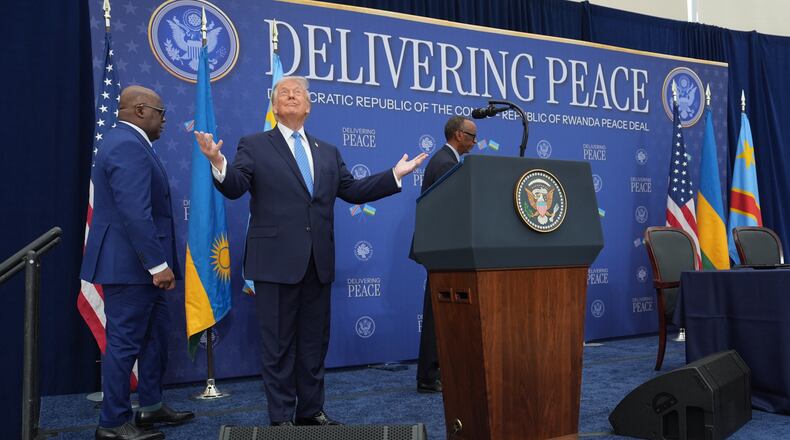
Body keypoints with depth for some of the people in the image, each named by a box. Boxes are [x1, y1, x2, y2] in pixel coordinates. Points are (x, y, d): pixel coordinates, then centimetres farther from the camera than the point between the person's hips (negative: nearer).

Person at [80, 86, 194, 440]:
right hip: (130, 264, -11)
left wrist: (157, 262, 19)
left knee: (155, 334, 18)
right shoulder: (128, 146, -19)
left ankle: (151, 406, 30)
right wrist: (158, 264, -24)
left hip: (140, 263, 11)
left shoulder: (129, 142, 16)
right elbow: (135, 213, -27)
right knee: (125, 341, -1)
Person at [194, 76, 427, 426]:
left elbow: (353, 191, 13)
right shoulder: (254, 145, 3)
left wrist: (395, 174, 8)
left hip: (318, 261, 5)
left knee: (314, 341, 12)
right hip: (276, 260, -4)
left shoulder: (327, 152, 16)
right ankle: (281, 416, 14)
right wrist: (218, 163, -29)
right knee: (278, 343, 3)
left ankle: (311, 410, 25)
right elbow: (234, 187, -9)